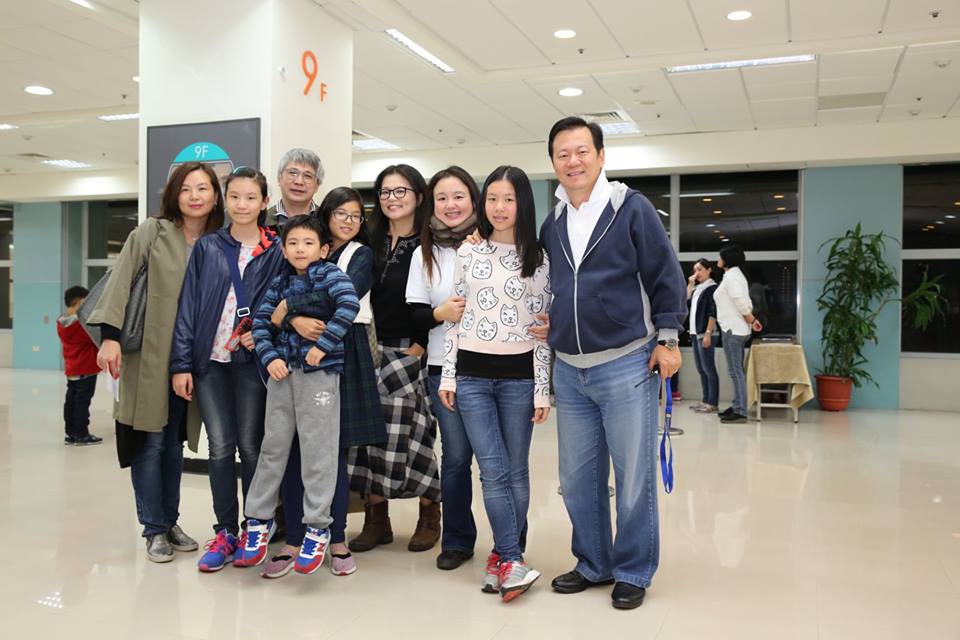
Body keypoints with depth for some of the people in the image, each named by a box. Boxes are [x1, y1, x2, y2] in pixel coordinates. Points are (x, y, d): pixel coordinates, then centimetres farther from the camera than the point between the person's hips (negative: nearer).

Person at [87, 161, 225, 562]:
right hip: (149, 354, -3)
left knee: (174, 441, 12)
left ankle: (169, 522, 23)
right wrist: (110, 335, -14)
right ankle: (154, 529, 10)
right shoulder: (151, 232, -3)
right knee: (150, 440, -1)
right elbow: (121, 281, -7)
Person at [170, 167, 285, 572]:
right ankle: (225, 533, 13)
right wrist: (181, 363, -3)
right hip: (210, 359, 1)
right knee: (220, 447, 3)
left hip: (251, 359, -1)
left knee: (251, 446, 5)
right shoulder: (207, 247, 6)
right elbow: (188, 307, 3)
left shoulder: (275, 250, 3)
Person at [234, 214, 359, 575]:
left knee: (317, 450, -1)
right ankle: (259, 520, 26)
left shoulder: (329, 273, -4)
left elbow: (350, 304, -21)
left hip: (319, 370, -5)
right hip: (282, 370, 5)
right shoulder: (280, 283, 12)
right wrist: (269, 357, -5)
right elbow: (260, 322, 10)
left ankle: (318, 528, 10)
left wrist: (324, 345, -22)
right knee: (273, 446, 11)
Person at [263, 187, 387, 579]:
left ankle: (338, 541, 12)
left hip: (343, 355, -2)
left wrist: (290, 305, -15)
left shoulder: (361, 255, 7)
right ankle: (293, 541, 9)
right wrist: (295, 319, -17)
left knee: (334, 450, 1)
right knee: (293, 450, 0)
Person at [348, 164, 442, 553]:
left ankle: (429, 515, 15)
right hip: (373, 350, 4)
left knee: (412, 435, -3)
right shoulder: (370, 243, 12)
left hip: (413, 352, -4)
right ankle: (376, 519, 15)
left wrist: (420, 347, -13)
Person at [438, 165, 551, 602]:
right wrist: (448, 374, 2)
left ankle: (502, 558, 18)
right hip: (472, 375, 0)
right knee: (493, 470, -5)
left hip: (518, 376, 0)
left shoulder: (538, 260, 2)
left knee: (516, 471, 5)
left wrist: (542, 388, -3)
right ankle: (512, 562, -1)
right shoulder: (468, 254, 5)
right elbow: (455, 318, 7)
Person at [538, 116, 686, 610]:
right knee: (577, 477, 12)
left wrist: (667, 338, -8)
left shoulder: (631, 208, -4)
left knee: (633, 476, 3)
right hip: (568, 369, 6)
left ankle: (633, 572, 19)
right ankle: (593, 564, 28)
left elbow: (665, 275, -5)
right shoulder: (551, 224, 11)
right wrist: (549, 324, 10)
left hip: (625, 365, -5)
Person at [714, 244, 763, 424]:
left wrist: (751, 321, -9)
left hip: (733, 329, -10)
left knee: (735, 370, -9)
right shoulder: (736, 275, 19)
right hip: (738, 329, 10)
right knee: (737, 370, 13)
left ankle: (740, 412, -9)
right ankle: (737, 406, 20)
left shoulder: (730, 276, -13)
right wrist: (752, 320, 9)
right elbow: (746, 303, 16)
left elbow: (741, 303, -21)